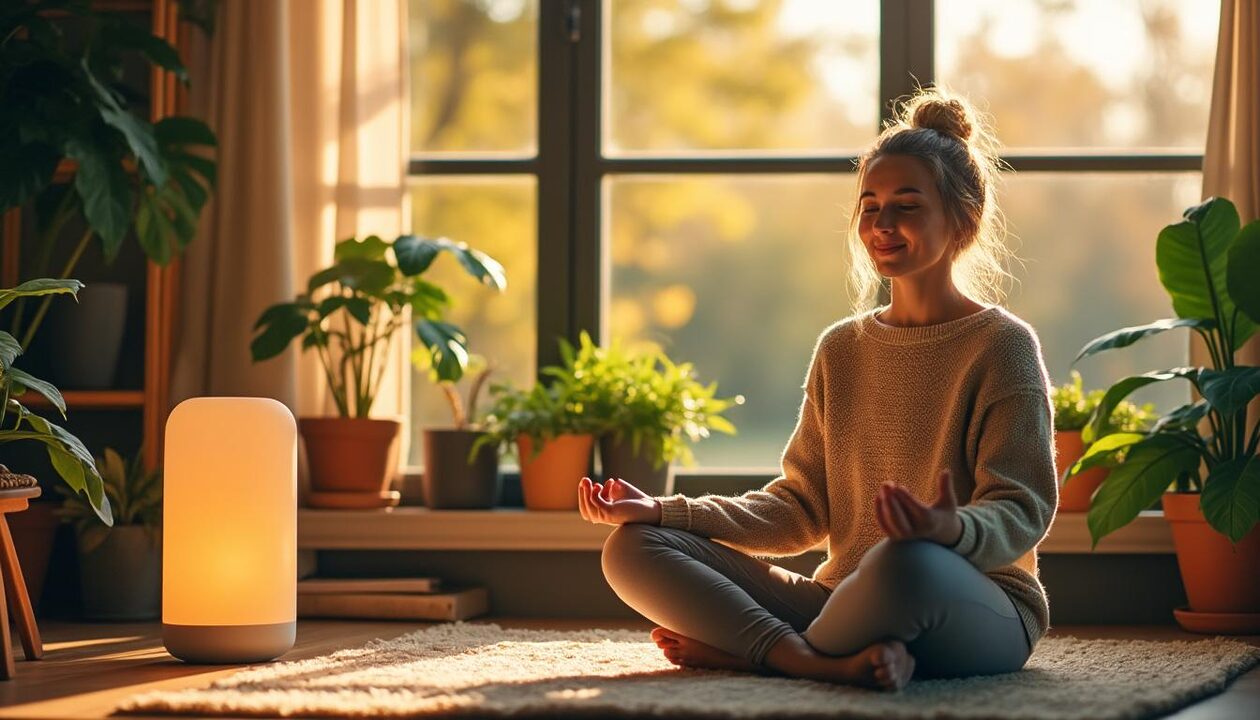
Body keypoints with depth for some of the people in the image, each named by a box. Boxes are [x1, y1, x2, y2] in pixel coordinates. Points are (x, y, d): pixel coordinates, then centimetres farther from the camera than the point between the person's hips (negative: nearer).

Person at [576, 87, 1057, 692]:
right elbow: (801, 508, 14)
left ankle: (744, 649, -16)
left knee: (908, 564, -43)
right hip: (843, 596, 6)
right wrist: (663, 510, 1)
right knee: (634, 547, -9)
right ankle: (827, 660, -29)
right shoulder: (841, 349, 17)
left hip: (980, 612, -6)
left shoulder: (1001, 346, -1)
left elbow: (1022, 511, -10)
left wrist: (952, 529, -35)